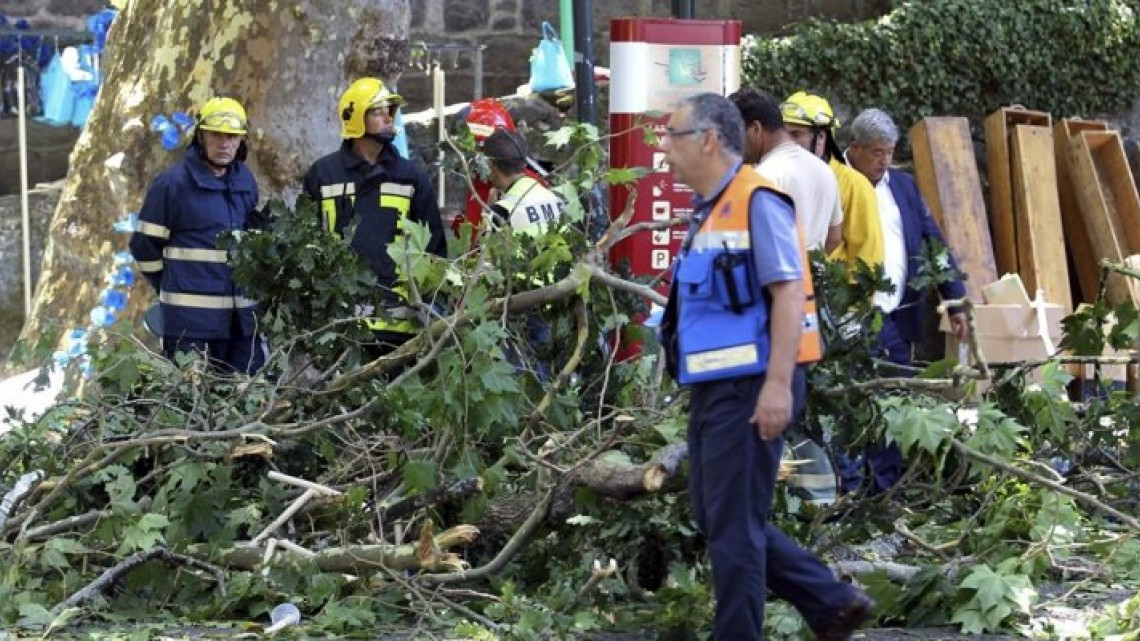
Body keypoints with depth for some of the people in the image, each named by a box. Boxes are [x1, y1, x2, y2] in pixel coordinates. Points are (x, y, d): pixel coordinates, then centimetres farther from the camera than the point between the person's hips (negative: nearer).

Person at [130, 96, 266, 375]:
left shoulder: (245, 182, 12)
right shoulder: (172, 184, -7)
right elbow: (145, 246, -3)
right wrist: (173, 288, 5)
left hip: (241, 316, 6)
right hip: (190, 317, -6)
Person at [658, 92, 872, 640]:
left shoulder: (756, 201, -12)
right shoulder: (709, 210, 16)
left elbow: (788, 292, -19)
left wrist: (778, 384, -25)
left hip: (749, 389, -10)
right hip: (714, 388, 10)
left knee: (732, 525, -3)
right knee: (714, 517, 14)